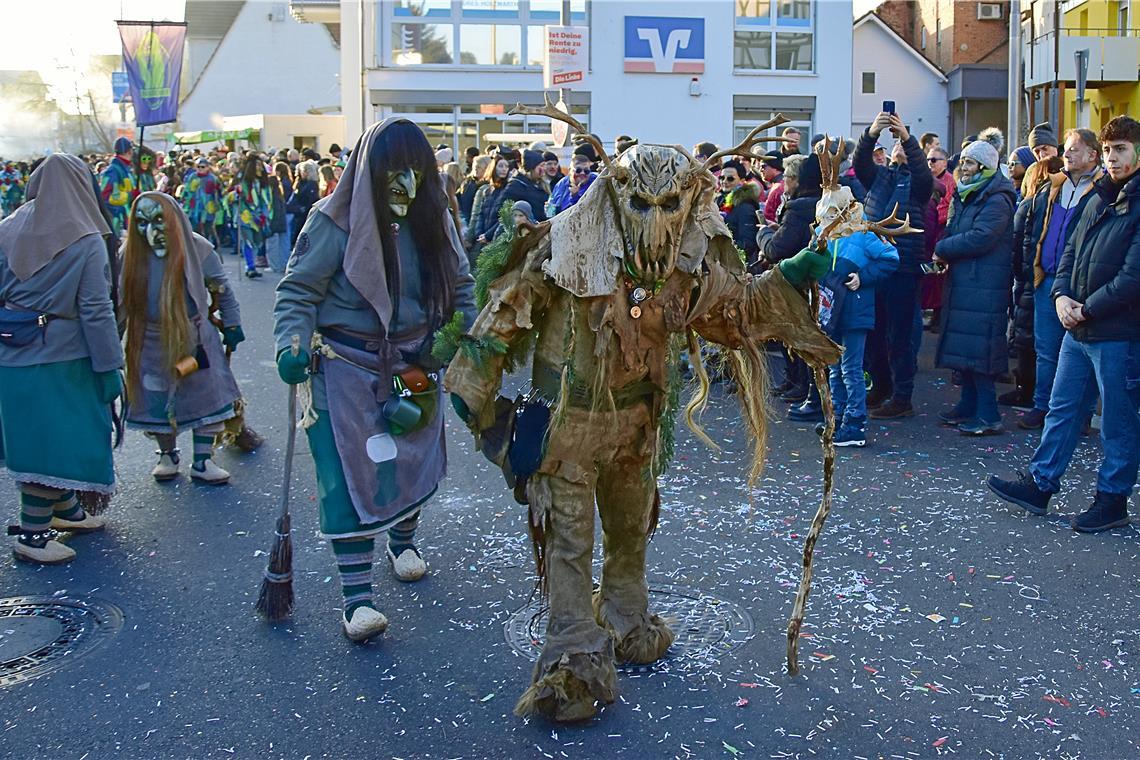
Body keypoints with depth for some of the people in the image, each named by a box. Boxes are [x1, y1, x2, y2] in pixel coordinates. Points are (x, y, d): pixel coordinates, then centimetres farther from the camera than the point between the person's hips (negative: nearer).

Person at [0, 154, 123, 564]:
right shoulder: (86, 241, -13)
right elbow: (96, 311, -14)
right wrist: (110, 367, -10)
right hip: (60, 356, -6)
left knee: (36, 434, 19)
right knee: (54, 440, 4)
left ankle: (65, 509, 35)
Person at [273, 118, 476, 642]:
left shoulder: (433, 218, 0)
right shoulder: (336, 220, -14)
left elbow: (459, 286, 11)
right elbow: (298, 289, -11)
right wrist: (291, 343, -27)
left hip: (415, 365, 5)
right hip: (348, 368, -5)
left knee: (415, 459, 16)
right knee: (350, 473, -7)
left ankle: (403, 540, 46)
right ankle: (357, 596, -1)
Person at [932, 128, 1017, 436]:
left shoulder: (996, 201, -13)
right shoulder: (965, 196, 17)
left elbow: (979, 238, -23)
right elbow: (953, 232, 20)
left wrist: (942, 249, -12)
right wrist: (945, 252, -2)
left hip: (984, 286, -9)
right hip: (962, 281, 9)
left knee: (977, 349, -9)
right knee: (964, 347, 13)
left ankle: (988, 416, -4)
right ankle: (968, 406, 22)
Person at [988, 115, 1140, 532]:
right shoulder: (1099, 200, 13)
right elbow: (1071, 252, 14)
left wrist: (1087, 309, -14)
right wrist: (1062, 295, -3)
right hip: (1078, 329, 8)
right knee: (1062, 408, 13)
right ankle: (1038, 485, 22)